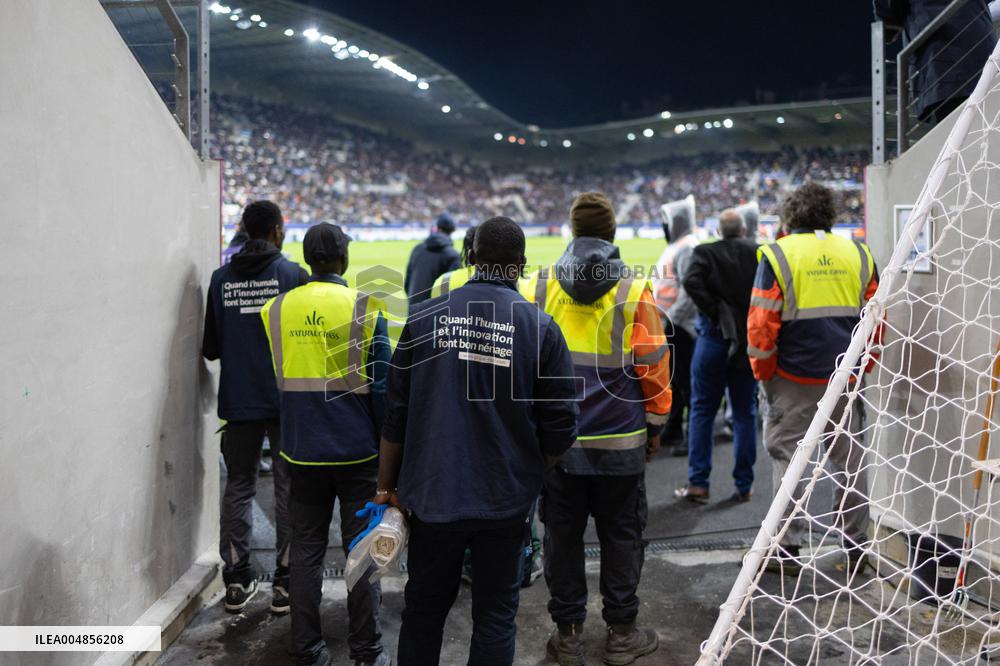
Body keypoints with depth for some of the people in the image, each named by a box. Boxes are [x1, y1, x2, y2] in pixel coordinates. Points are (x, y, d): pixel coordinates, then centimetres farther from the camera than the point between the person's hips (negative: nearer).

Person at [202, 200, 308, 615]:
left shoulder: (221, 278, 2)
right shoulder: (292, 274, -8)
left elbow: (210, 348, 5)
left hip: (238, 402, 3)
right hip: (287, 401, -3)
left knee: (238, 487, 13)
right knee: (289, 489, 6)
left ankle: (237, 581, 19)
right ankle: (286, 583, 11)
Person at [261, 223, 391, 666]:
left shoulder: (276, 310, 0)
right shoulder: (365, 308, -10)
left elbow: (275, 381, 8)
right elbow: (381, 386, -8)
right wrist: (387, 446, 2)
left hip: (301, 451, 3)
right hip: (358, 451, -3)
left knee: (306, 550, 13)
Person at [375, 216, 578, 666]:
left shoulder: (425, 317, -4)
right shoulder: (540, 327, -8)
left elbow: (395, 414, -1)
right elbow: (560, 427, -6)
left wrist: (387, 485, 10)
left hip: (432, 494, 2)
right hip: (505, 500, -1)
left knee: (423, 608, 19)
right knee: (495, 614, 13)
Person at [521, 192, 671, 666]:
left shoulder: (538, 288, -3)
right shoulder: (634, 293, -7)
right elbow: (654, 366, -4)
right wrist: (656, 425, 10)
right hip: (620, 442, -1)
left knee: (562, 536, 12)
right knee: (621, 536, 13)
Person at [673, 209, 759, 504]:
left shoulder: (705, 252, -5)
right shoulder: (759, 253, 1)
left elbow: (691, 281, -21)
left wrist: (715, 313, -13)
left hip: (715, 336, -2)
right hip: (751, 341, 2)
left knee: (702, 411, 7)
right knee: (745, 413, 10)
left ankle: (698, 483, 7)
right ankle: (743, 485, 13)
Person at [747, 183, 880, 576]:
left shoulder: (777, 255, -7)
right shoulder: (858, 254, 6)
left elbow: (760, 324, -11)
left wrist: (764, 374, 1)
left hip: (793, 380, -4)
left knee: (788, 460, 5)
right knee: (850, 461, 13)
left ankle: (787, 550, 10)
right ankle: (856, 547, 23)